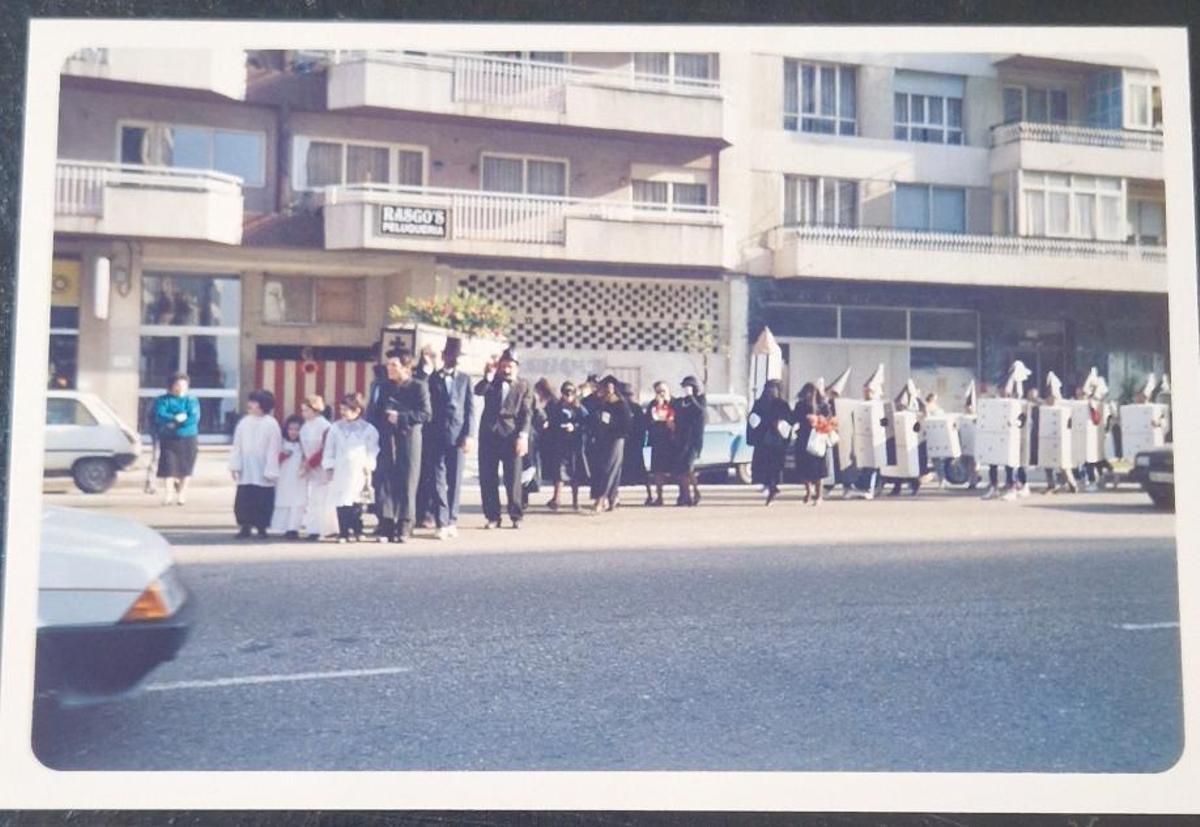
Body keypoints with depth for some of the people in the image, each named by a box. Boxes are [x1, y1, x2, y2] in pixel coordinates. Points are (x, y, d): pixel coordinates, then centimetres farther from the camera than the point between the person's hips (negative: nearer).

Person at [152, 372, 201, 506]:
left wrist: (172, 423, -13)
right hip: (168, 439, -1)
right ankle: (169, 493, -7)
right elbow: (159, 416, -10)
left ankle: (182, 494, 17)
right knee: (168, 466, -9)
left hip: (187, 439, 1)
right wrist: (177, 418, -20)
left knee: (185, 467, 5)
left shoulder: (192, 401, 5)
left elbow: (194, 418, -10)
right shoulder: (162, 400, 5)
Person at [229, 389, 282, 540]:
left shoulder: (271, 424, -7)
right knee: (243, 501, 3)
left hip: (263, 473, -3)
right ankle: (245, 527, 12)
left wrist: (271, 471, -12)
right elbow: (237, 446, 5)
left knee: (263, 501, 4)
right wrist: (235, 465, -1)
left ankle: (261, 527, 18)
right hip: (246, 472, 3)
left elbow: (273, 449, -9)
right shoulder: (244, 422, 4)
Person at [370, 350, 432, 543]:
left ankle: (403, 529, 4)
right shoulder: (385, 387, 16)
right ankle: (386, 527, 3)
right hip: (386, 441, 4)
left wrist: (400, 417, -15)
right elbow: (377, 412, 19)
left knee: (406, 483, -2)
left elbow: (426, 414, -8)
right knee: (384, 482, -1)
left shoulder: (418, 386, 0)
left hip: (408, 439, -4)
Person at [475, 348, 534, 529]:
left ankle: (516, 516, 9)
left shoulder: (524, 386, 8)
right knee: (487, 478, 2)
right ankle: (492, 517, 10)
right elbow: (478, 391, -7)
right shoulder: (492, 382, 13)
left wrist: (523, 436, -11)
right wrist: (489, 375, -15)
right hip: (488, 434, 2)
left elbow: (527, 413, 1)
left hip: (511, 436, -2)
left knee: (513, 478, -2)